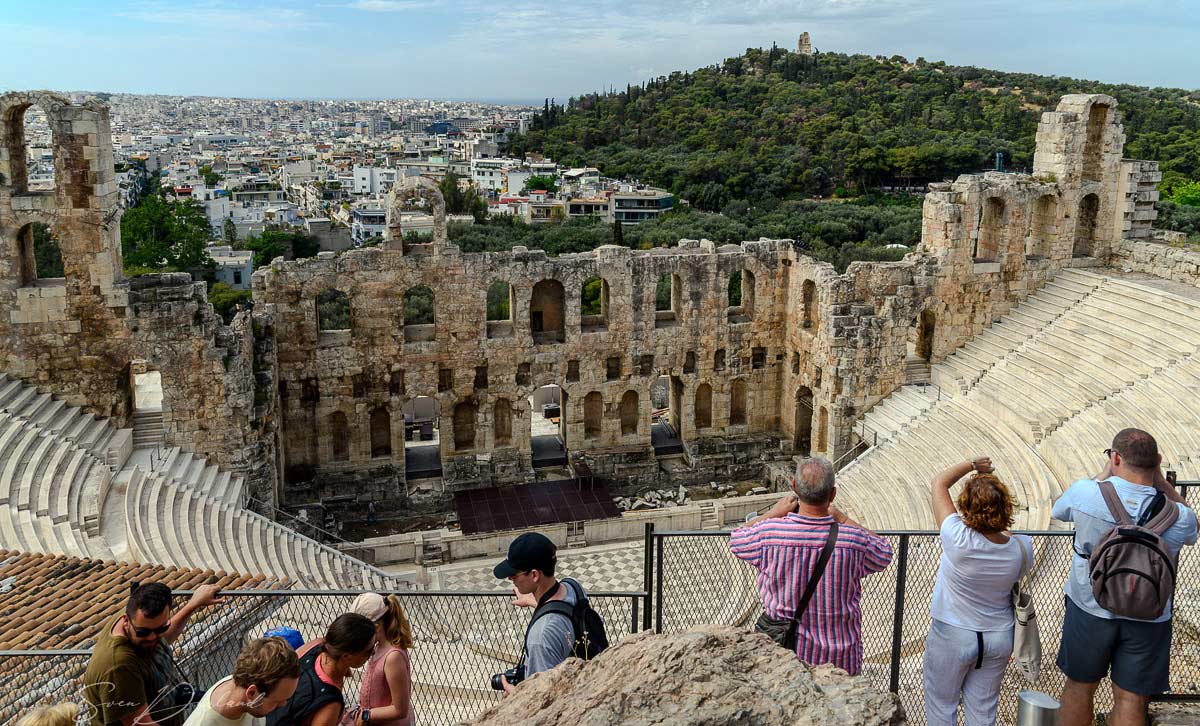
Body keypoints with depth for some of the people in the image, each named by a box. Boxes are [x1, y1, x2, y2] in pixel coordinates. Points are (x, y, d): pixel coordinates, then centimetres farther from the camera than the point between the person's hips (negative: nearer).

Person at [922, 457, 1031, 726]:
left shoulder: (958, 540, -30)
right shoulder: (1021, 548, -19)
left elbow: (939, 483, -19)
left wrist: (973, 465, -7)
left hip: (952, 636, -4)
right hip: (1000, 638, 4)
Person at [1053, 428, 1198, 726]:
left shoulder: (1086, 492, -21)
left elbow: (1059, 510, 4)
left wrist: (1104, 474, 8)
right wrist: (1160, 480, 1)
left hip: (1089, 610, 0)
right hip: (1148, 620, 0)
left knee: (1079, 687, 19)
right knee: (1131, 701, 13)